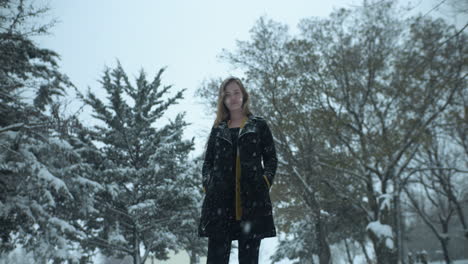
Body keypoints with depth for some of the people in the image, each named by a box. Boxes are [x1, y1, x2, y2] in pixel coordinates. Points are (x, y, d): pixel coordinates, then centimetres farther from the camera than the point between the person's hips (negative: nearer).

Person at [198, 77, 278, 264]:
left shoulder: (259, 125, 13)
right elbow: (208, 162, 17)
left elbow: (271, 159, 10)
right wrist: (207, 185, 0)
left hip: (252, 199, -1)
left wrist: (264, 182, -5)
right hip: (220, 199, 2)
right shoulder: (217, 129, 18)